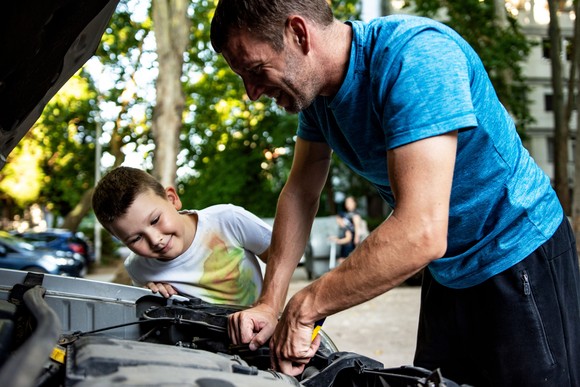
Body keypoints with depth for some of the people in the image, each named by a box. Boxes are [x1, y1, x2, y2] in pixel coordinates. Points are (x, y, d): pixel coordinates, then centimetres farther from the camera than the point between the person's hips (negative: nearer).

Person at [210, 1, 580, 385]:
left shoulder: (416, 56, -31)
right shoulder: (317, 86, -4)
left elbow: (421, 234, -38)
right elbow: (300, 191, 6)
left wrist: (304, 308, -30)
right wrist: (269, 304, -1)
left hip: (520, 258, -8)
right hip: (447, 273, 8)